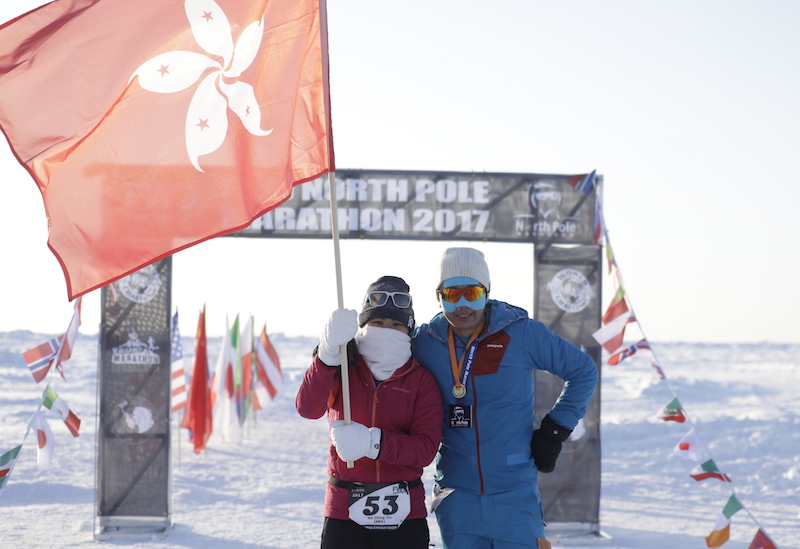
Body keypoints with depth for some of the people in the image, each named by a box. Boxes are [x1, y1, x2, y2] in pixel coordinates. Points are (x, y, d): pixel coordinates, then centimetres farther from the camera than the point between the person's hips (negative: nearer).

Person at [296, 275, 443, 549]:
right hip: (344, 512, 0)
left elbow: (426, 449, -10)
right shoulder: (343, 370, 3)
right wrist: (329, 352, -32)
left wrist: (373, 443, -25)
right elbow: (307, 408, -18)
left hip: (403, 515, 0)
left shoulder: (421, 380, 2)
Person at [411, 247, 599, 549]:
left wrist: (555, 430, 1)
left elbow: (583, 371, 6)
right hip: (456, 497, 2)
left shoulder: (523, 334, -5)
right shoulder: (424, 342, 1)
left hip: (515, 493, -2)